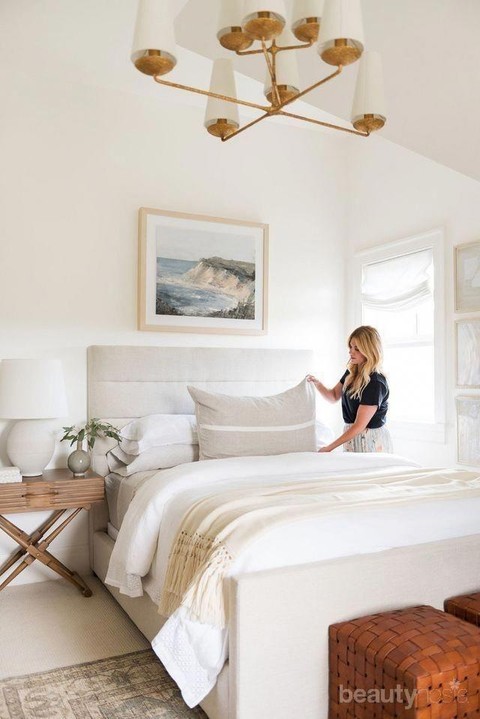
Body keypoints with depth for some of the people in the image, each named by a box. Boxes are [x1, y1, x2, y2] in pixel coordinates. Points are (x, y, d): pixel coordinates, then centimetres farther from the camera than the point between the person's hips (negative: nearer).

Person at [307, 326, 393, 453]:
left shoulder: (376, 383, -24)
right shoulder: (351, 372, 2)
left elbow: (360, 426, -24)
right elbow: (334, 396, 15)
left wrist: (329, 448, -23)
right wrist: (317, 384, -6)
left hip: (372, 441, -7)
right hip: (353, 435, 7)